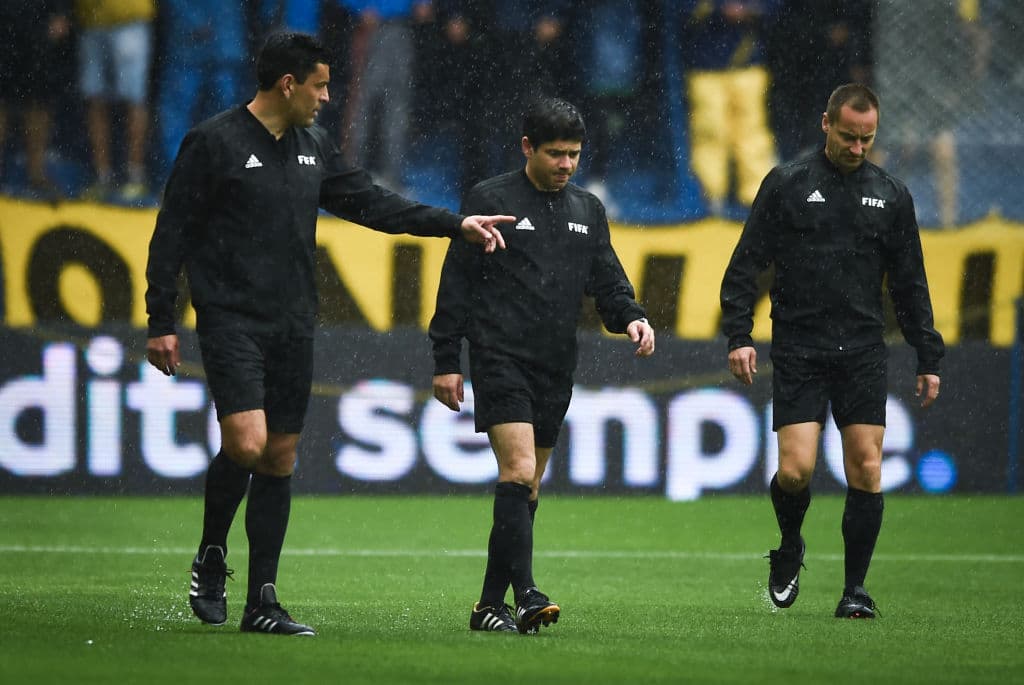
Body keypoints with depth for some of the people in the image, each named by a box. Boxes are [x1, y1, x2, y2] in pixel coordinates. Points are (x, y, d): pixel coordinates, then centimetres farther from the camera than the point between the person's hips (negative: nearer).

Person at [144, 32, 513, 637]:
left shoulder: (314, 147, 13)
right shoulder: (214, 143, -7)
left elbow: (370, 201, 18)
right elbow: (172, 234, -5)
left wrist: (456, 223, 11)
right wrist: (161, 322, -8)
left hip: (293, 328, 7)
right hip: (231, 321, -7)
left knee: (281, 458, 5)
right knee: (246, 443, -20)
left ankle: (263, 602, 9)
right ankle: (212, 558, 6)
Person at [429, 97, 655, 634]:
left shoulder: (587, 210, 15)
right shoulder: (490, 200, -1)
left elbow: (607, 280, 16)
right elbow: (456, 282, -2)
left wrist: (630, 318, -7)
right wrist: (446, 362, -5)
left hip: (556, 368, 6)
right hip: (501, 361, -6)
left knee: (527, 489, 8)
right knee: (519, 471, -19)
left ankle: (490, 604, 14)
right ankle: (526, 594, -25)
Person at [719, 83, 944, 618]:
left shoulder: (890, 195, 10)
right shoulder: (786, 185, 2)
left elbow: (910, 284, 15)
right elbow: (745, 265, 2)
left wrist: (928, 358, 10)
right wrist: (739, 336, -8)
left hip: (862, 354, 3)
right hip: (798, 353, -2)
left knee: (866, 468, -4)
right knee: (795, 468, -12)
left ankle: (855, 588, 6)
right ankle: (789, 550, 18)